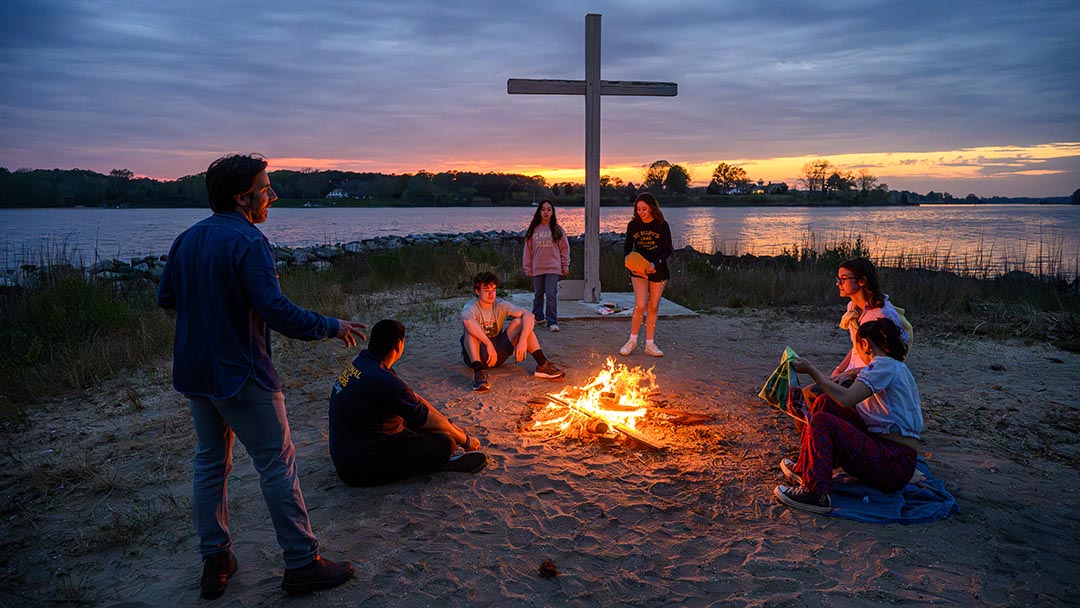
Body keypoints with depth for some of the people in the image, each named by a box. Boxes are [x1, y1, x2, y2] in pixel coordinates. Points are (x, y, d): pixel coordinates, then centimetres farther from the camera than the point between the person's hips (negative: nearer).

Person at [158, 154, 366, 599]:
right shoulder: (247, 241, -18)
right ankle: (302, 565, 9)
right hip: (240, 375, -8)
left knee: (210, 463, 17)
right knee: (277, 466, 1)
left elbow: (166, 298, 13)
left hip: (193, 373, 8)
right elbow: (276, 311, -26)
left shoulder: (187, 239, 7)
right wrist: (332, 327, -15)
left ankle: (215, 562, 26)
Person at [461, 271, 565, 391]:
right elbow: (467, 321, -40)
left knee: (519, 322, -14)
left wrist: (522, 340, -35)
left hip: (498, 353, 4)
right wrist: (488, 344, -48)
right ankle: (478, 372, -46)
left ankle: (542, 365, -21)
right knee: (471, 329, -32)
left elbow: (528, 315, -18)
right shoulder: (470, 307, -13)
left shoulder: (501, 305, -3)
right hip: (476, 354, -3)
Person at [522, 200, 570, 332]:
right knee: (538, 295, 13)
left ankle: (552, 322, -5)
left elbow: (564, 248, 6)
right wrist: (527, 268, 5)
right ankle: (538, 317, 27)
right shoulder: (533, 229, 5)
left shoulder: (557, 229, 3)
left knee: (551, 295, -8)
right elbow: (528, 249, 7)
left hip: (553, 268, -2)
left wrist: (565, 266, 4)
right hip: (537, 268, 2)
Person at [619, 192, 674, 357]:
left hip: (658, 270, 0)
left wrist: (655, 264, -19)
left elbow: (668, 250, -4)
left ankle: (650, 344, 13)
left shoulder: (662, 226, -6)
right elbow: (627, 246, 10)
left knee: (653, 307, 4)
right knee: (640, 305, -13)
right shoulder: (633, 225, -1)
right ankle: (632, 340, 4)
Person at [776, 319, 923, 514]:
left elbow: (846, 399, -24)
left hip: (895, 465, -9)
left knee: (821, 421, -19)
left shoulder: (884, 365, -13)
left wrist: (811, 370, -17)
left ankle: (815, 493, -24)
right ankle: (805, 467, 11)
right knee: (824, 403, 6)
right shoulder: (898, 367, 17)